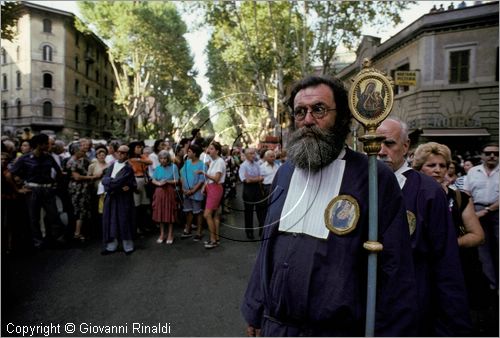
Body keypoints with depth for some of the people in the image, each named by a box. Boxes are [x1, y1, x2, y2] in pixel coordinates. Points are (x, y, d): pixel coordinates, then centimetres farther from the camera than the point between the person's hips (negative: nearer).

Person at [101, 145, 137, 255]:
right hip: (111, 198, 6)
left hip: (123, 198, -6)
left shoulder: (128, 168, -9)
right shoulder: (113, 165, 10)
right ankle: (111, 246, 21)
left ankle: (128, 246, 14)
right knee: (111, 222, 10)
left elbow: (119, 181, -19)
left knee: (124, 222, 2)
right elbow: (105, 179, -1)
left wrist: (110, 182, -7)